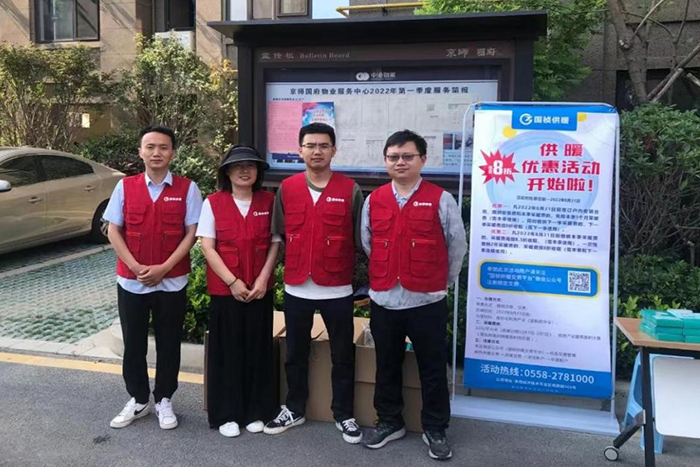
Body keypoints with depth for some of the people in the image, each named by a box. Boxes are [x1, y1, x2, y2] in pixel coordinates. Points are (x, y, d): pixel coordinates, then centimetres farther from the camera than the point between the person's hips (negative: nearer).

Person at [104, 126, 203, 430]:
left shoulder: (187, 188, -4)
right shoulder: (125, 186, 1)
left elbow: (191, 233, -6)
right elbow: (113, 232, 0)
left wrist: (164, 267, -15)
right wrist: (136, 267, -12)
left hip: (172, 281, -1)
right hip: (131, 280, 2)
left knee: (168, 344, 9)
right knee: (133, 344, 12)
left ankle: (164, 401, 26)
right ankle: (138, 400, 30)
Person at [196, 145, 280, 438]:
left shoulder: (268, 201, 2)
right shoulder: (213, 203, -2)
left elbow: (275, 243, 2)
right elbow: (207, 247, -6)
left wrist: (263, 278, -9)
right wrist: (232, 282, -13)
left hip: (260, 289, 2)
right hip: (224, 289, -1)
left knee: (257, 349, 8)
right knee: (226, 351, 5)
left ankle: (255, 411, 22)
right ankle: (226, 414, 18)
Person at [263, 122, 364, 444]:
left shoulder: (350, 190, -5)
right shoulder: (286, 189, 1)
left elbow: (360, 239, 0)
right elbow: (278, 234, 9)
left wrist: (338, 263, 1)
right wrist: (294, 263, 8)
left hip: (337, 288, -2)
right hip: (296, 287, 2)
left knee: (342, 355, 10)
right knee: (296, 353, 16)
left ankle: (343, 415, 27)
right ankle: (294, 409, 34)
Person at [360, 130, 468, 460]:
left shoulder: (441, 200, -5)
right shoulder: (373, 201, 4)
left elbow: (457, 247, 3)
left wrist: (442, 282, 10)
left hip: (427, 301, -3)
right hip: (383, 300, 3)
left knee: (432, 369, 8)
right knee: (387, 366, 16)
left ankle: (435, 430, 25)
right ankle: (389, 422, 33)